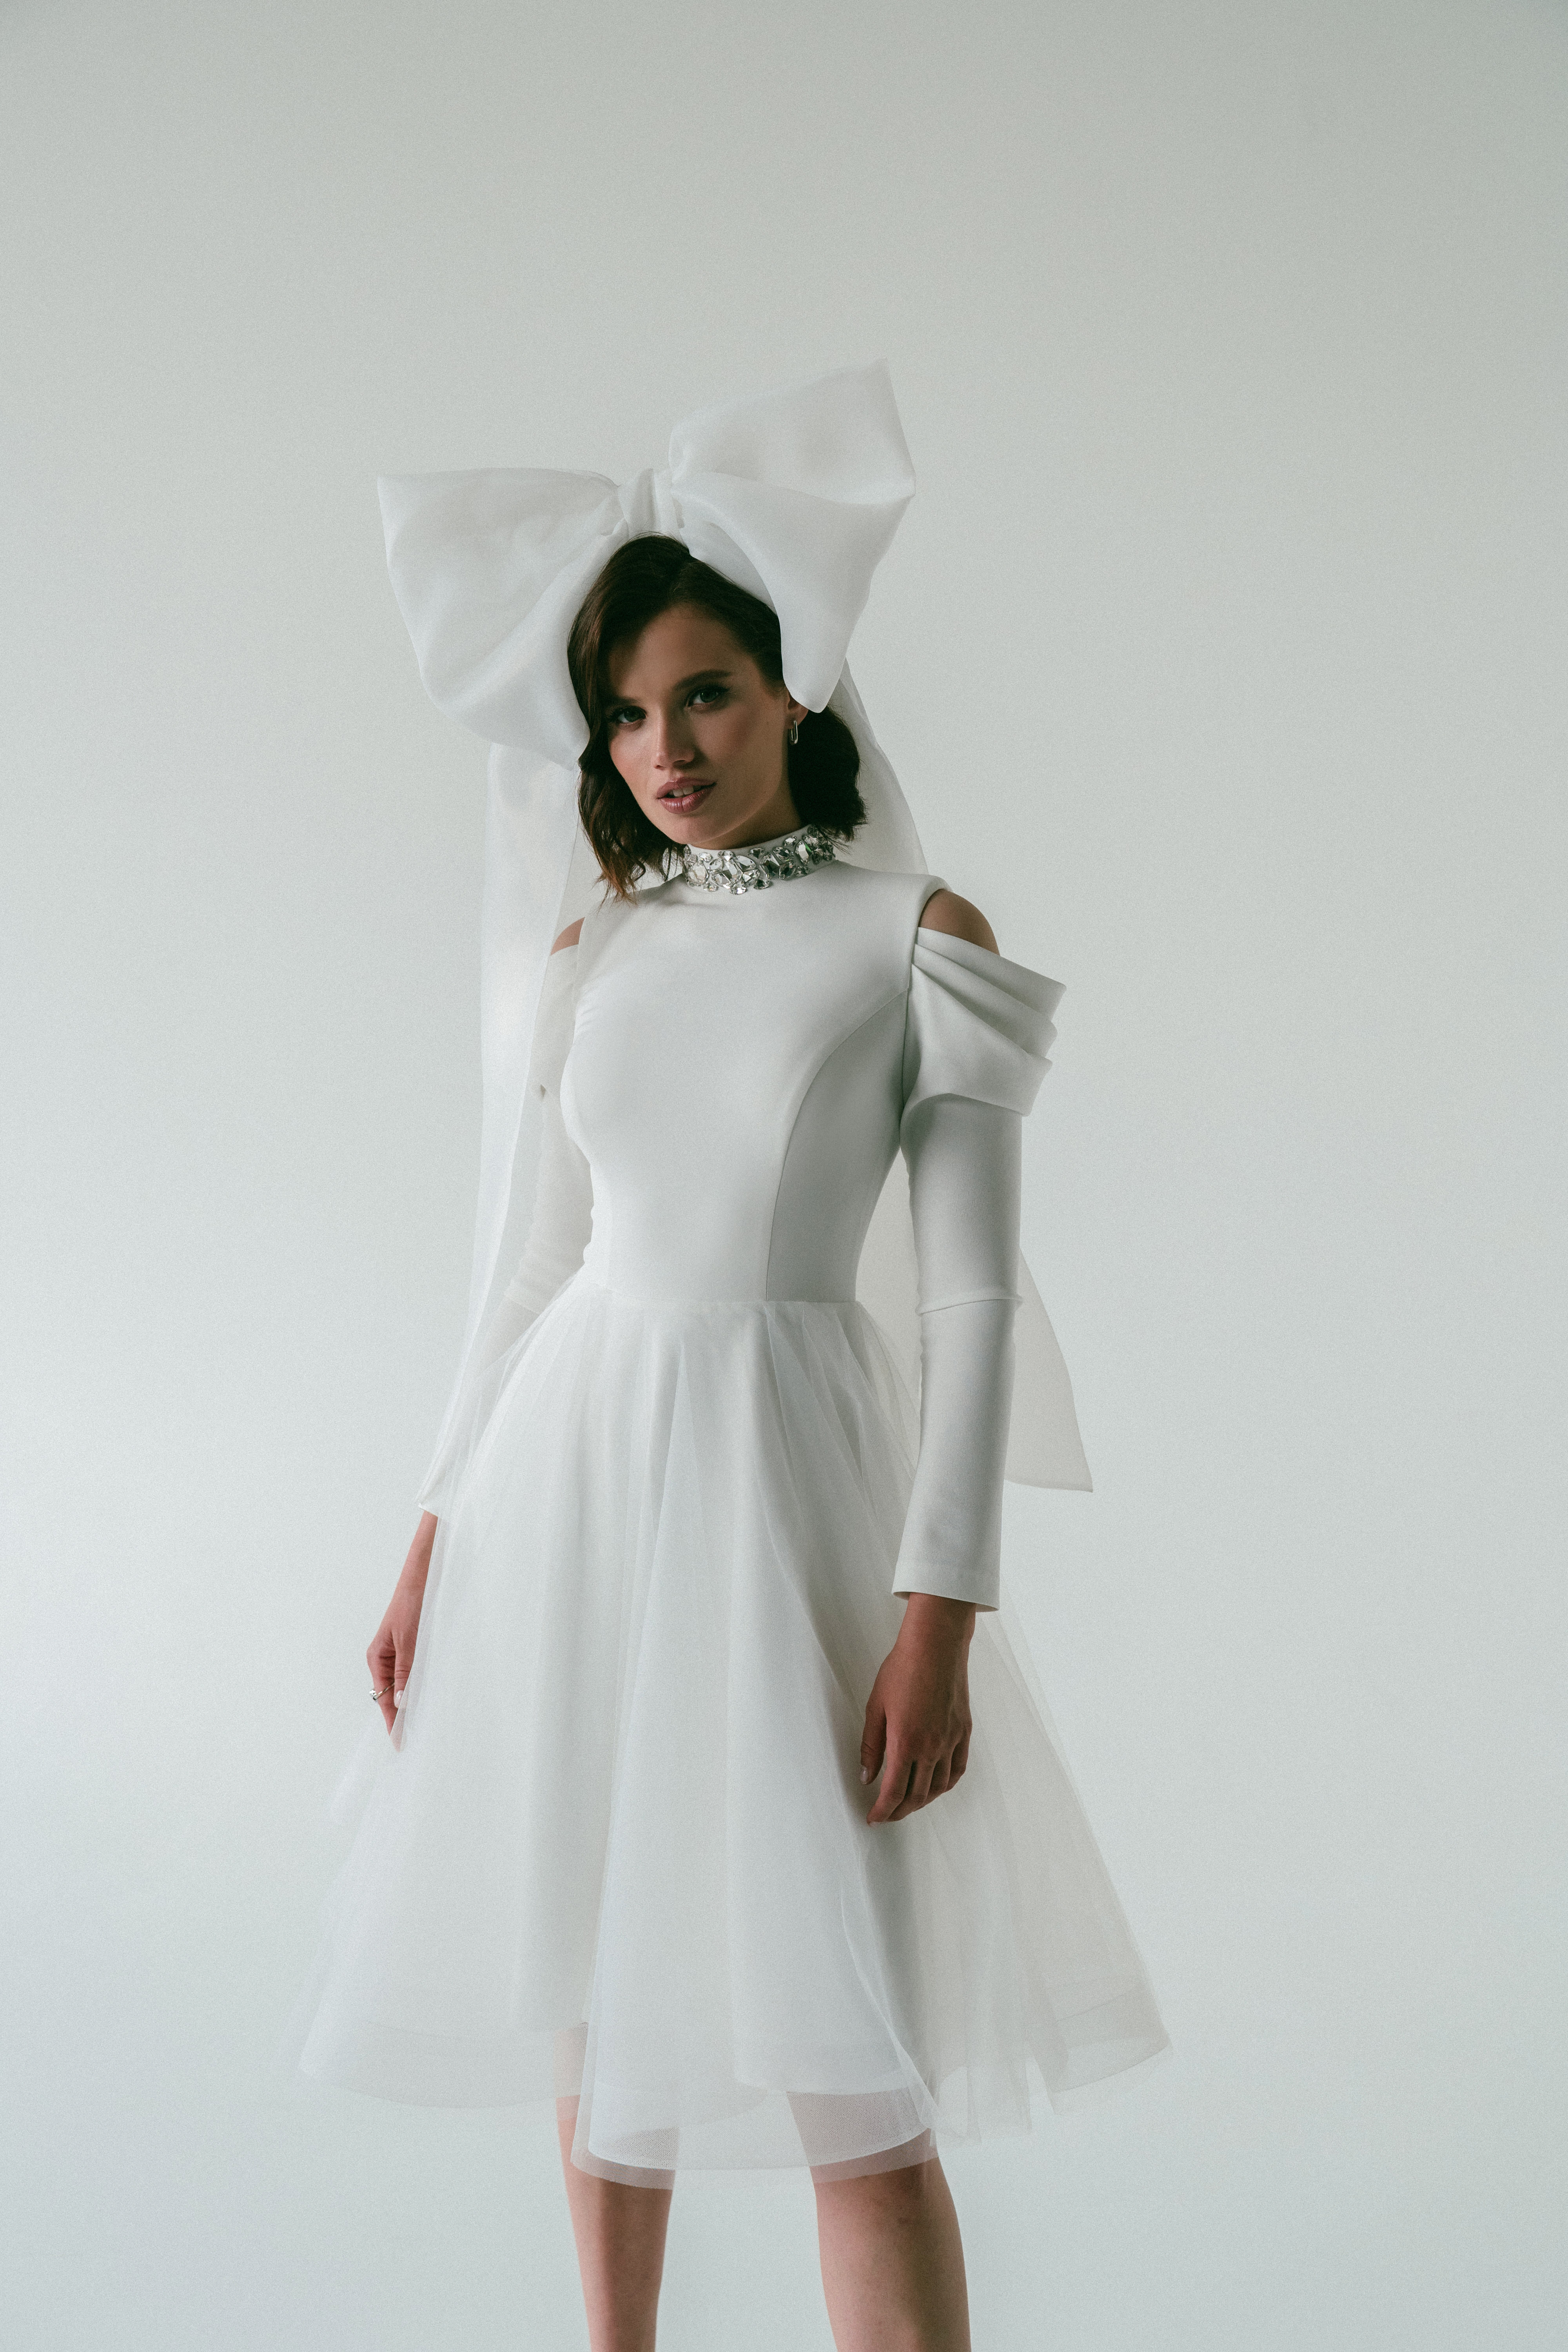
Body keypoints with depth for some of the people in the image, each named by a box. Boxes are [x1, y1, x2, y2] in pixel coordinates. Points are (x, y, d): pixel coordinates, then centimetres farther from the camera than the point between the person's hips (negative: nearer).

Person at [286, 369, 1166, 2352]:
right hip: (573, 1458, 5)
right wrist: (440, 1533, 11)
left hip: (783, 1462, -5)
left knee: (847, 2074, -7)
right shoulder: (592, 955, 10)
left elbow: (974, 1288, -8)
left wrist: (940, 1608, -14)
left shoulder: (916, 934, -4)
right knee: (590, 1995, 13)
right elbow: (544, 1261, 15)